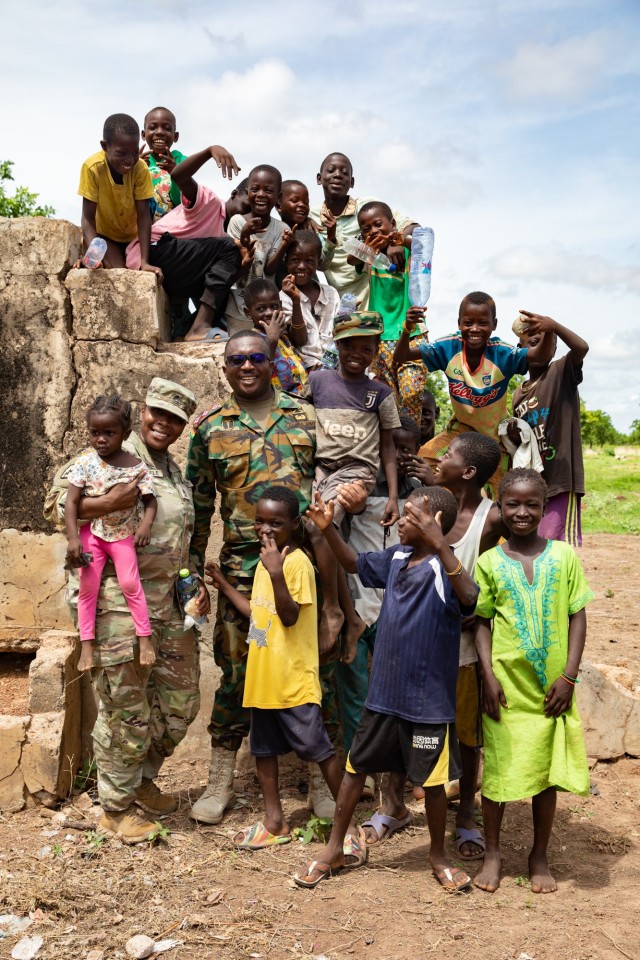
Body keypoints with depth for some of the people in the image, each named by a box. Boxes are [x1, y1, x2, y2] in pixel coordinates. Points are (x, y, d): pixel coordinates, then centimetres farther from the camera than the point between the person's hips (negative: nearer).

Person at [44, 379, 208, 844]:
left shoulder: (175, 471, 16)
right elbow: (55, 501, -14)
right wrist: (107, 504, -29)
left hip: (170, 603, 8)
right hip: (119, 604, -8)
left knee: (180, 701, 16)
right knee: (126, 710, 2)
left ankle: (142, 780, 39)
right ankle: (116, 808, 22)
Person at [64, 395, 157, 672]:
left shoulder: (136, 467, -12)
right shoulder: (85, 462, -12)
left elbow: (150, 501, -5)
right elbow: (71, 502, -12)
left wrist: (146, 525, -24)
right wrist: (73, 538, -19)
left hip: (123, 534, -1)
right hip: (91, 532, 1)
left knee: (130, 584, -7)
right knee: (88, 587, 0)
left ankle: (145, 638, 8)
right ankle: (86, 645, 10)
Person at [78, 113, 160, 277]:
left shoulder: (141, 168, -23)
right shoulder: (92, 167, -27)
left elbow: (143, 216, -22)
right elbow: (88, 218, -24)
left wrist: (144, 261, -31)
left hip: (134, 237, 2)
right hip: (106, 236, -2)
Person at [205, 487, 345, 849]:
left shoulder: (297, 562, -16)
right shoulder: (265, 561, 10)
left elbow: (289, 616, -25)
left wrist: (276, 573, -35)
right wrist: (225, 585, 21)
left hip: (294, 680, -9)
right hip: (263, 678, 9)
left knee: (319, 749, 1)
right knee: (264, 749, 16)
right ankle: (274, 822, 30)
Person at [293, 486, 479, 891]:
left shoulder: (444, 568, -21)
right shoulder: (397, 558, 1)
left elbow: (469, 596, -42)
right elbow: (355, 563, 18)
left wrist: (438, 545, -52)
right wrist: (329, 529, 3)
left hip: (429, 700, -7)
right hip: (384, 691, 7)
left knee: (432, 779, 11)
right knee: (356, 766, 16)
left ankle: (439, 854, 36)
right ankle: (334, 849, 32)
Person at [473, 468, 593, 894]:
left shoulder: (564, 557, 0)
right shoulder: (489, 562, -1)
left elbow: (577, 618, 1)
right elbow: (482, 622, 1)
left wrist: (569, 676, -6)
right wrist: (488, 675, -8)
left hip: (551, 687, 1)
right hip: (506, 685, 0)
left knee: (546, 773, 10)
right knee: (498, 770, 7)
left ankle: (540, 857, 28)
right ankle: (493, 852, 26)